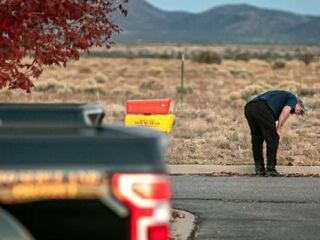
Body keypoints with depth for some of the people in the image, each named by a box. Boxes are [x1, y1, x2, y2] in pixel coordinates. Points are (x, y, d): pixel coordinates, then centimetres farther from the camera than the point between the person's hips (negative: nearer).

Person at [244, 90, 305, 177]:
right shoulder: (293, 99, 20)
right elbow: (285, 111, -3)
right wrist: (279, 130, 3)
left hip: (248, 108, 8)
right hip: (262, 109, -8)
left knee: (256, 140, 20)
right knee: (273, 139, 6)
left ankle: (259, 169, 23)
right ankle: (271, 169, 7)